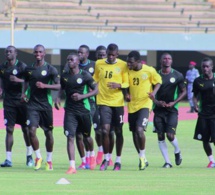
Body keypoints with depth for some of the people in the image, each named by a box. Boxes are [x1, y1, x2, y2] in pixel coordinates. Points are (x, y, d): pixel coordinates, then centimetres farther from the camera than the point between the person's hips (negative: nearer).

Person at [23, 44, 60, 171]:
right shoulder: (29, 69, 8)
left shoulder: (50, 69, -3)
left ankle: (49, 160, 20)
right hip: (32, 104, 2)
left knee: (48, 133, 6)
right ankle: (38, 157, 6)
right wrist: (24, 94, 4)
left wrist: (44, 85, -21)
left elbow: (59, 86, -7)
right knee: (32, 131, -12)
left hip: (46, 104, -2)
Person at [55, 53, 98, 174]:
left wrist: (82, 96, -17)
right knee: (70, 137, -12)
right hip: (70, 110, 2)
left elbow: (96, 90, -5)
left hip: (84, 109, -2)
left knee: (86, 136, 15)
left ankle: (92, 155, 48)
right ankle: (72, 166, -14)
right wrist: (58, 99, 1)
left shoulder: (84, 75, -7)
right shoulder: (64, 76, 5)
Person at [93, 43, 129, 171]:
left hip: (118, 102, 0)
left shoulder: (123, 65, 1)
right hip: (104, 102, 0)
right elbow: (95, 80, 15)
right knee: (105, 130, -12)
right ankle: (106, 158, 4)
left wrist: (119, 85, -17)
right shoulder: (99, 64, 6)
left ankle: (118, 160, 20)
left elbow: (127, 83, 2)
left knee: (118, 131, 6)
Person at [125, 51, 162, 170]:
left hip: (144, 104, -5)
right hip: (132, 105, 5)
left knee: (140, 129, -21)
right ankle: (143, 159, 23)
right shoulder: (128, 71, 1)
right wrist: (126, 94, -5)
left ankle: (142, 156, -4)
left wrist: (154, 92, -12)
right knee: (134, 133, 8)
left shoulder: (150, 71, -9)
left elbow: (158, 82, 5)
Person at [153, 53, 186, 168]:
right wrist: (156, 102, -9)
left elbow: (184, 91, 7)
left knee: (170, 135, -12)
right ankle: (167, 162, 7)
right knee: (160, 137, -1)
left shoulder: (177, 76, 1)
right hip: (158, 110, 2)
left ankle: (177, 151, 20)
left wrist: (174, 102, -6)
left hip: (172, 110, -2)